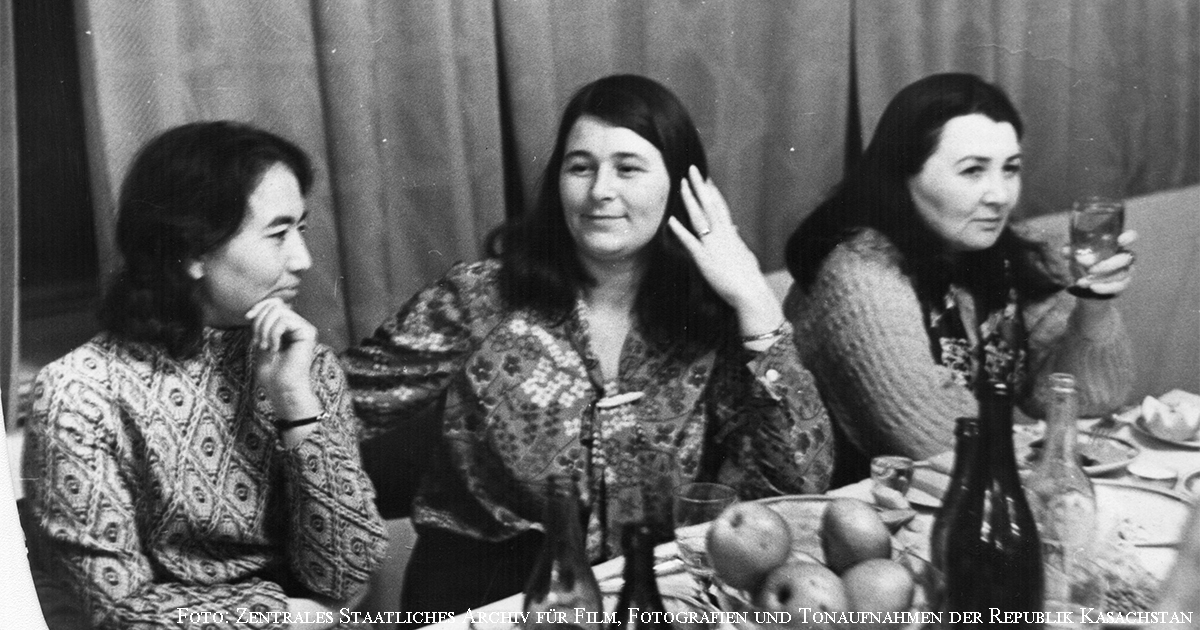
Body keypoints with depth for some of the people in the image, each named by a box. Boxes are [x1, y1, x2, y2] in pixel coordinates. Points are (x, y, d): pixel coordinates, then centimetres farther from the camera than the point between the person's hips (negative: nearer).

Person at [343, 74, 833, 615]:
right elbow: (344, 403, 1)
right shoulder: (484, 297, -1)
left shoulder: (711, 324, 0)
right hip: (483, 591, -1)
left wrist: (754, 303, -13)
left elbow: (800, 483, -11)